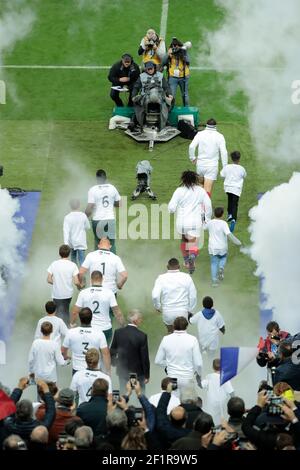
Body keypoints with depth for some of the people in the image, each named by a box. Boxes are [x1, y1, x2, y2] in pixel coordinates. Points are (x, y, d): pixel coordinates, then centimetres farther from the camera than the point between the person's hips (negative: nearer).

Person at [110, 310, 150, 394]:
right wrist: (147, 375, -4)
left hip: (122, 370, 3)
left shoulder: (118, 332, -10)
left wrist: (114, 361, 23)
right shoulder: (142, 336, -21)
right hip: (137, 371, -3)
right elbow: (145, 358, -15)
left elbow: (112, 351, 1)